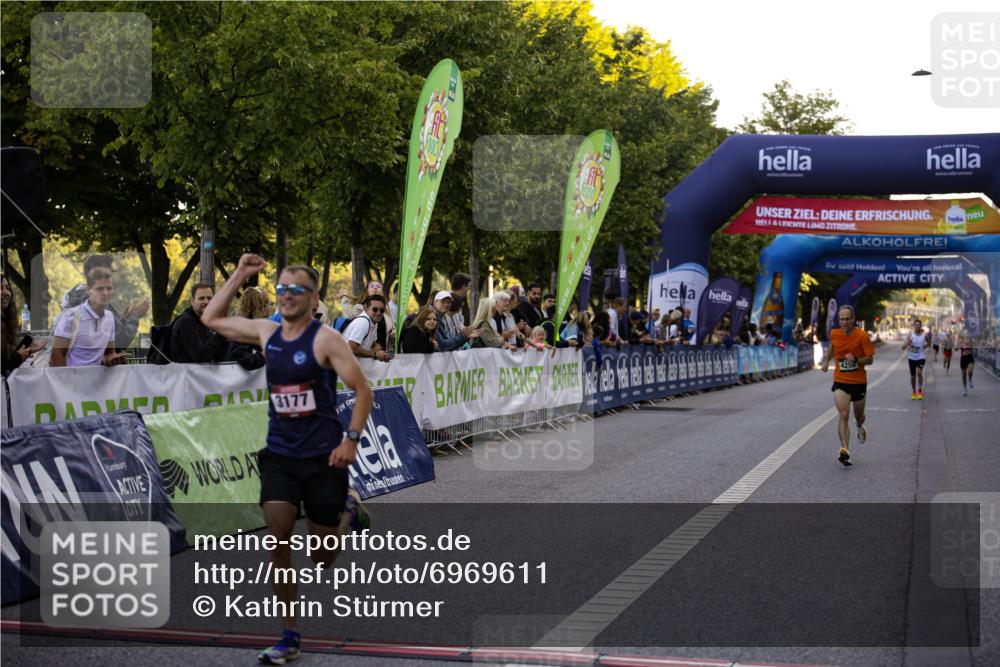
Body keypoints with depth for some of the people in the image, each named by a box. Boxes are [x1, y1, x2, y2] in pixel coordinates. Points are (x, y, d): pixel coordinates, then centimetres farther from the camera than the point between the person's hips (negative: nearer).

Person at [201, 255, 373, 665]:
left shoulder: (325, 339, -10)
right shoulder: (267, 333, 5)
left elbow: (363, 391, -8)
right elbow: (212, 319, 15)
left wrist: (351, 439, -16)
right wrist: (239, 275, 8)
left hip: (323, 457, -4)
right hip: (279, 454, 4)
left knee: (321, 559, 4)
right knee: (277, 537, -12)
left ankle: (348, 511, 39)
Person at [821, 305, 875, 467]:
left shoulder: (862, 336, -11)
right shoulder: (834, 334, -2)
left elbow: (870, 359, -10)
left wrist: (856, 359, -26)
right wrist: (826, 360, 12)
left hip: (859, 382, 0)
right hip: (840, 382, 0)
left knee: (859, 416, 18)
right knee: (843, 415, -17)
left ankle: (860, 428, 55)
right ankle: (845, 450, -24)